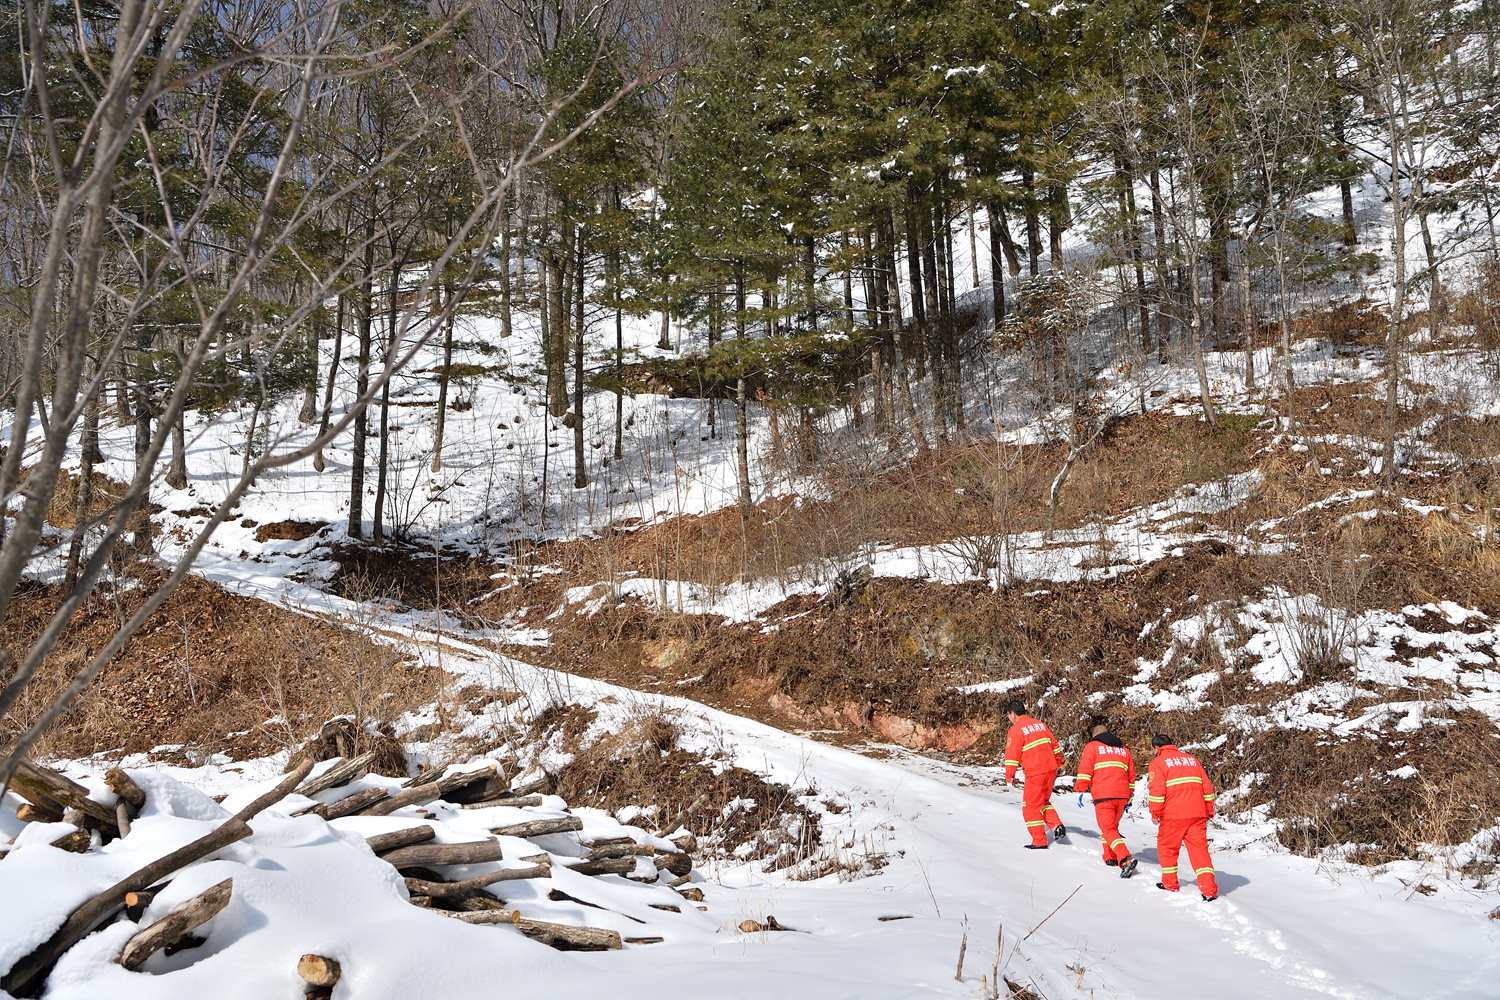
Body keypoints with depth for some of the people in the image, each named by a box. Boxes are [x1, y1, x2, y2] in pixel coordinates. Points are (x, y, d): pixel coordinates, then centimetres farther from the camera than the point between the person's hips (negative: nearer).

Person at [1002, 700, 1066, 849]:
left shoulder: (1015, 730, -9)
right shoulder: (1040, 724, 12)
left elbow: (1012, 755, -11)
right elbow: (1055, 746, 17)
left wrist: (1010, 776, -3)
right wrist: (1057, 765, 27)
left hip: (1035, 773, -7)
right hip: (1050, 770, 7)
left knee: (1031, 807, 5)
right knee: (1043, 801, 25)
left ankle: (1039, 841, 7)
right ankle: (1056, 825, 9)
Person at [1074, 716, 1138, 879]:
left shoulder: (1092, 746, 6)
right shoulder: (1123, 749, 23)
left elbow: (1085, 771, -4)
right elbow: (1131, 776, 25)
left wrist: (1080, 791, -1)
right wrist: (1129, 798, 31)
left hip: (1103, 796, -5)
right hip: (1122, 795, 5)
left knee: (1108, 829, -7)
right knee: (1112, 825, 23)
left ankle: (1125, 859, -25)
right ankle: (1110, 858, 24)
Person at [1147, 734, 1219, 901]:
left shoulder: (1158, 763, 0)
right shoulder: (1191, 759, 19)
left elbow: (1157, 790, -12)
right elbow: (1207, 787, 16)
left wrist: (1155, 812, -5)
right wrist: (1208, 810, 20)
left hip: (1173, 815, -5)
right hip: (1197, 814, 5)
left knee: (1167, 848, 13)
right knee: (1199, 849, 4)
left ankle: (1170, 884, 21)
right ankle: (1209, 889, -6)